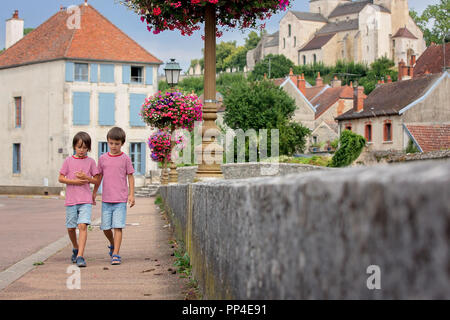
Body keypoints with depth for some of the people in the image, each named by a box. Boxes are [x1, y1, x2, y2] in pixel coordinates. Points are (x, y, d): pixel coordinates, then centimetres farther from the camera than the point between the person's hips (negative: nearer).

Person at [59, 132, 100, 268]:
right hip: (71, 200, 2)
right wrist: (74, 181, -12)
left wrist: (86, 177, -13)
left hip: (85, 200, -2)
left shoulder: (90, 161, 4)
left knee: (83, 225, -16)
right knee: (71, 227, 9)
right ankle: (76, 248, 36)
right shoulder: (68, 160, 4)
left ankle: (80, 256, -19)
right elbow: (61, 178, 3)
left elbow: (96, 180, 6)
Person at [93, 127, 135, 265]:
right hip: (106, 199, 3)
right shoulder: (103, 158, 7)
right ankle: (112, 244, 34)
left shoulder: (125, 159, -1)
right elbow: (99, 176, 17)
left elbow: (130, 176, 2)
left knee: (118, 227, -8)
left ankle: (116, 254, -5)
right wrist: (94, 192, 20)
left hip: (121, 200, -3)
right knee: (105, 227, 6)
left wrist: (131, 194, -3)